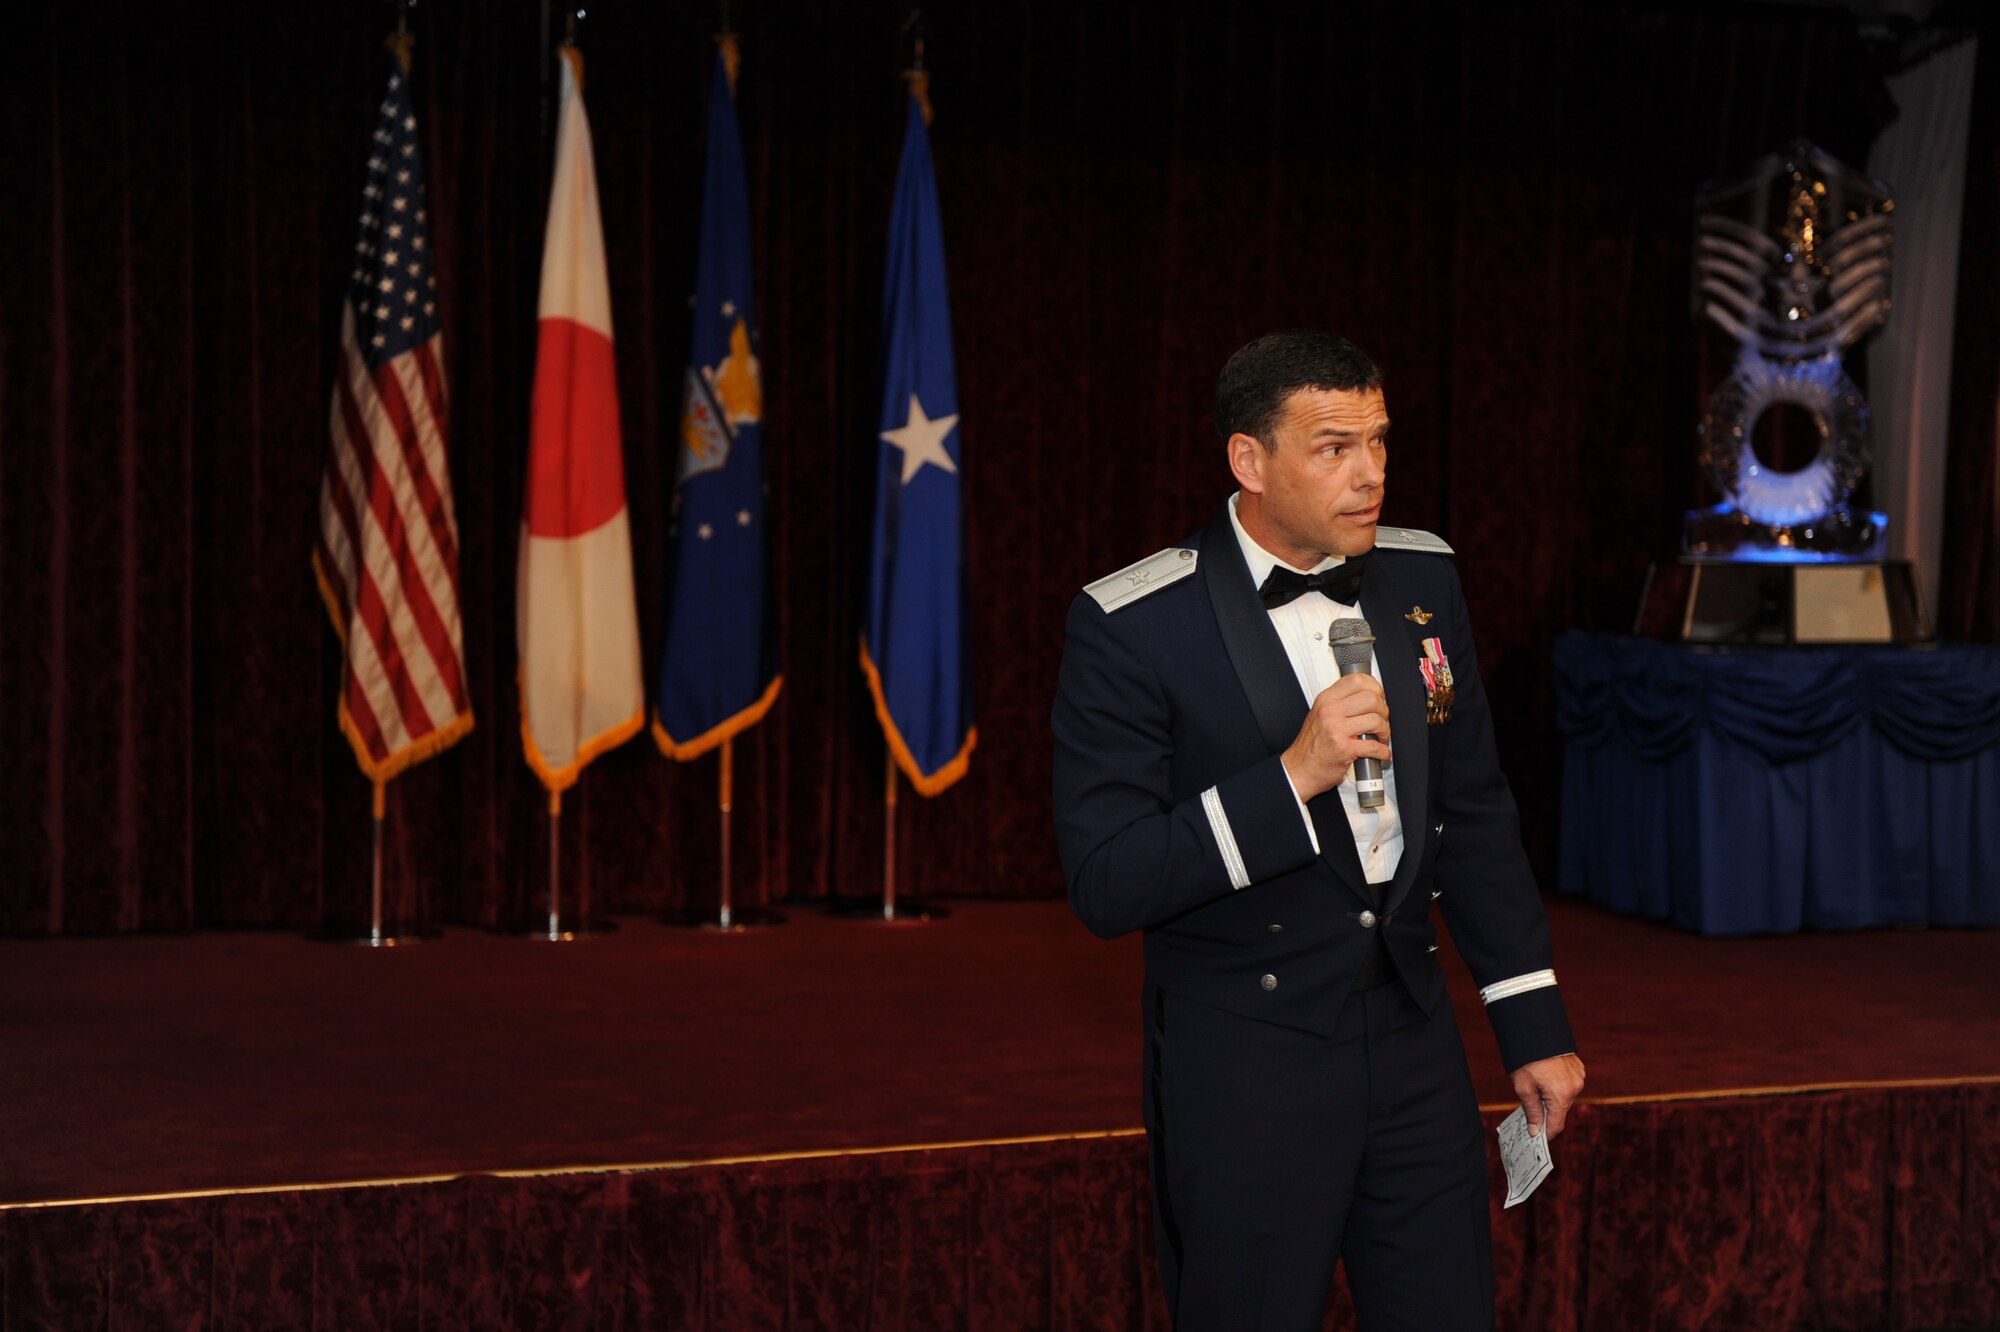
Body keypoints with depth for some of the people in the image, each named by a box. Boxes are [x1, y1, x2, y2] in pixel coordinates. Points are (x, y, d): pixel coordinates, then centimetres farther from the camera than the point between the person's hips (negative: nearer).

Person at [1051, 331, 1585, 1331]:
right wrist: (1291, 778, -26)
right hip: (1244, 1063, -5)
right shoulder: (1131, 628, -14)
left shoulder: (1422, 580, 4)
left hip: (1412, 1041, 5)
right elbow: (1106, 887, -17)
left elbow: (1474, 816, 12)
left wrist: (1535, 1026, 12)